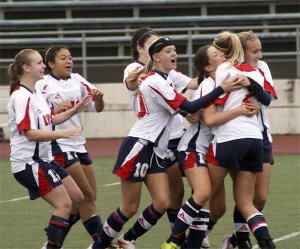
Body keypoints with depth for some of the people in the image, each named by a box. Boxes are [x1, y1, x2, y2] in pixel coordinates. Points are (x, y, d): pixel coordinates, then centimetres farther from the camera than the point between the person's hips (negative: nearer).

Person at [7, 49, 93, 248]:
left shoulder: (36, 94, 13)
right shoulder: (21, 97, -18)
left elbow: (51, 120, 26)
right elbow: (30, 134, -26)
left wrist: (76, 109, 15)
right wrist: (62, 134, -32)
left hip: (43, 159, 10)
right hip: (28, 162, -10)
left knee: (77, 198, 13)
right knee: (64, 204, -15)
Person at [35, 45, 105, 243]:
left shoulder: (77, 80, 8)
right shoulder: (43, 85, -9)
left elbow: (98, 108, 7)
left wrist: (99, 98, -16)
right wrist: (57, 111, -28)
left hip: (79, 143, 7)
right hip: (59, 145, -7)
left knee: (89, 197, 6)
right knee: (87, 196, -8)